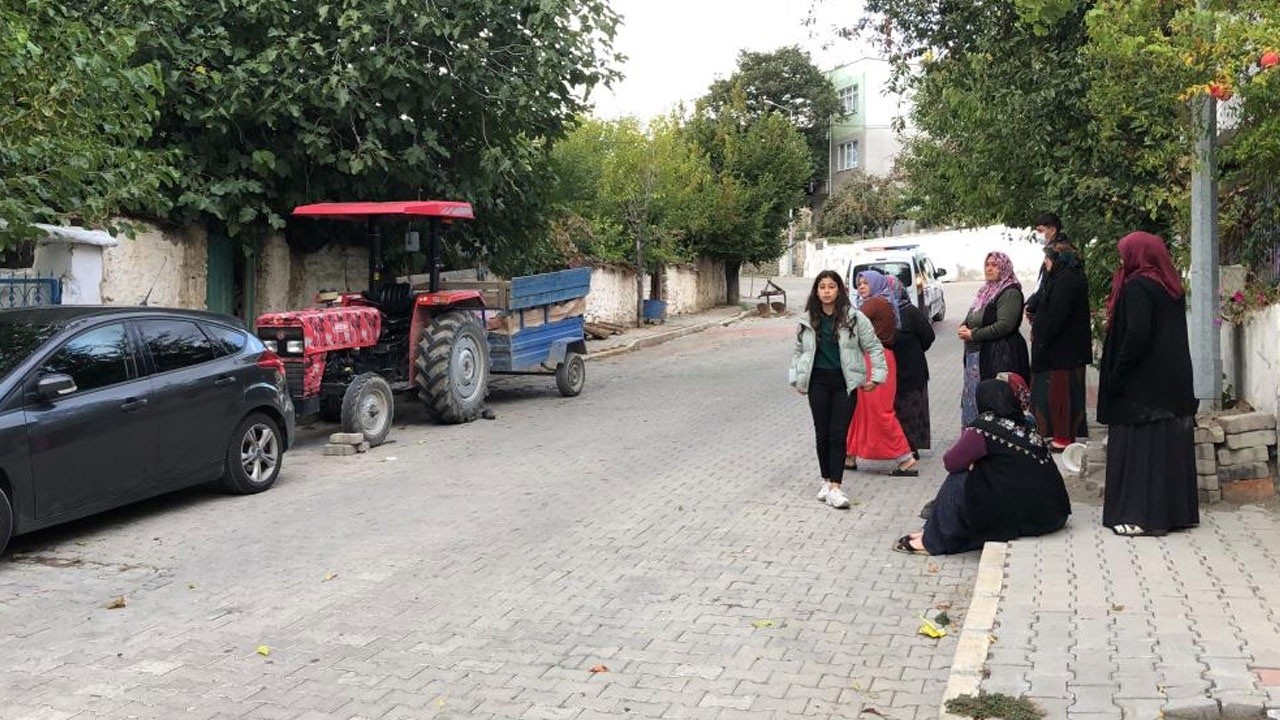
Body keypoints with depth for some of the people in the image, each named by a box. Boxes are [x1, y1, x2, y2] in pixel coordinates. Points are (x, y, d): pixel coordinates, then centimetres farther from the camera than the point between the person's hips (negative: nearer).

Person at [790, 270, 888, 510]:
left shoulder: (854, 318, -3)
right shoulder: (807, 320, 6)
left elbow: (874, 347, 2)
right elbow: (798, 351, 17)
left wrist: (877, 375, -4)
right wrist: (796, 378, 11)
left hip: (845, 382, -2)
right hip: (818, 382, 3)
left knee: (838, 434, -6)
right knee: (822, 433, 7)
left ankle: (835, 487, -7)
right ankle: (826, 480, 20)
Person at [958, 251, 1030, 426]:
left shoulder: (1010, 293, -10)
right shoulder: (987, 291, 18)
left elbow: (1005, 325, -20)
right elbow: (972, 318, 24)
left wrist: (973, 334, -17)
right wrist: (964, 327, 0)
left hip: (999, 355, -9)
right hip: (976, 354, 9)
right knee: (972, 398, 10)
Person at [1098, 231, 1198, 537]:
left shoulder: (1137, 287, -14)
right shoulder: (1172, 286, 12)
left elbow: (1136, 335, -22)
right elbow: (1176, 335, 15)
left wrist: (1116, 375, -16)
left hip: (1142, 384, -8)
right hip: (1175, 382, 8)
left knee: (1139, 447, -3)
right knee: (1170, 445, 12)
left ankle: (1142, 514, -2)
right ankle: (1177, 510, 19)